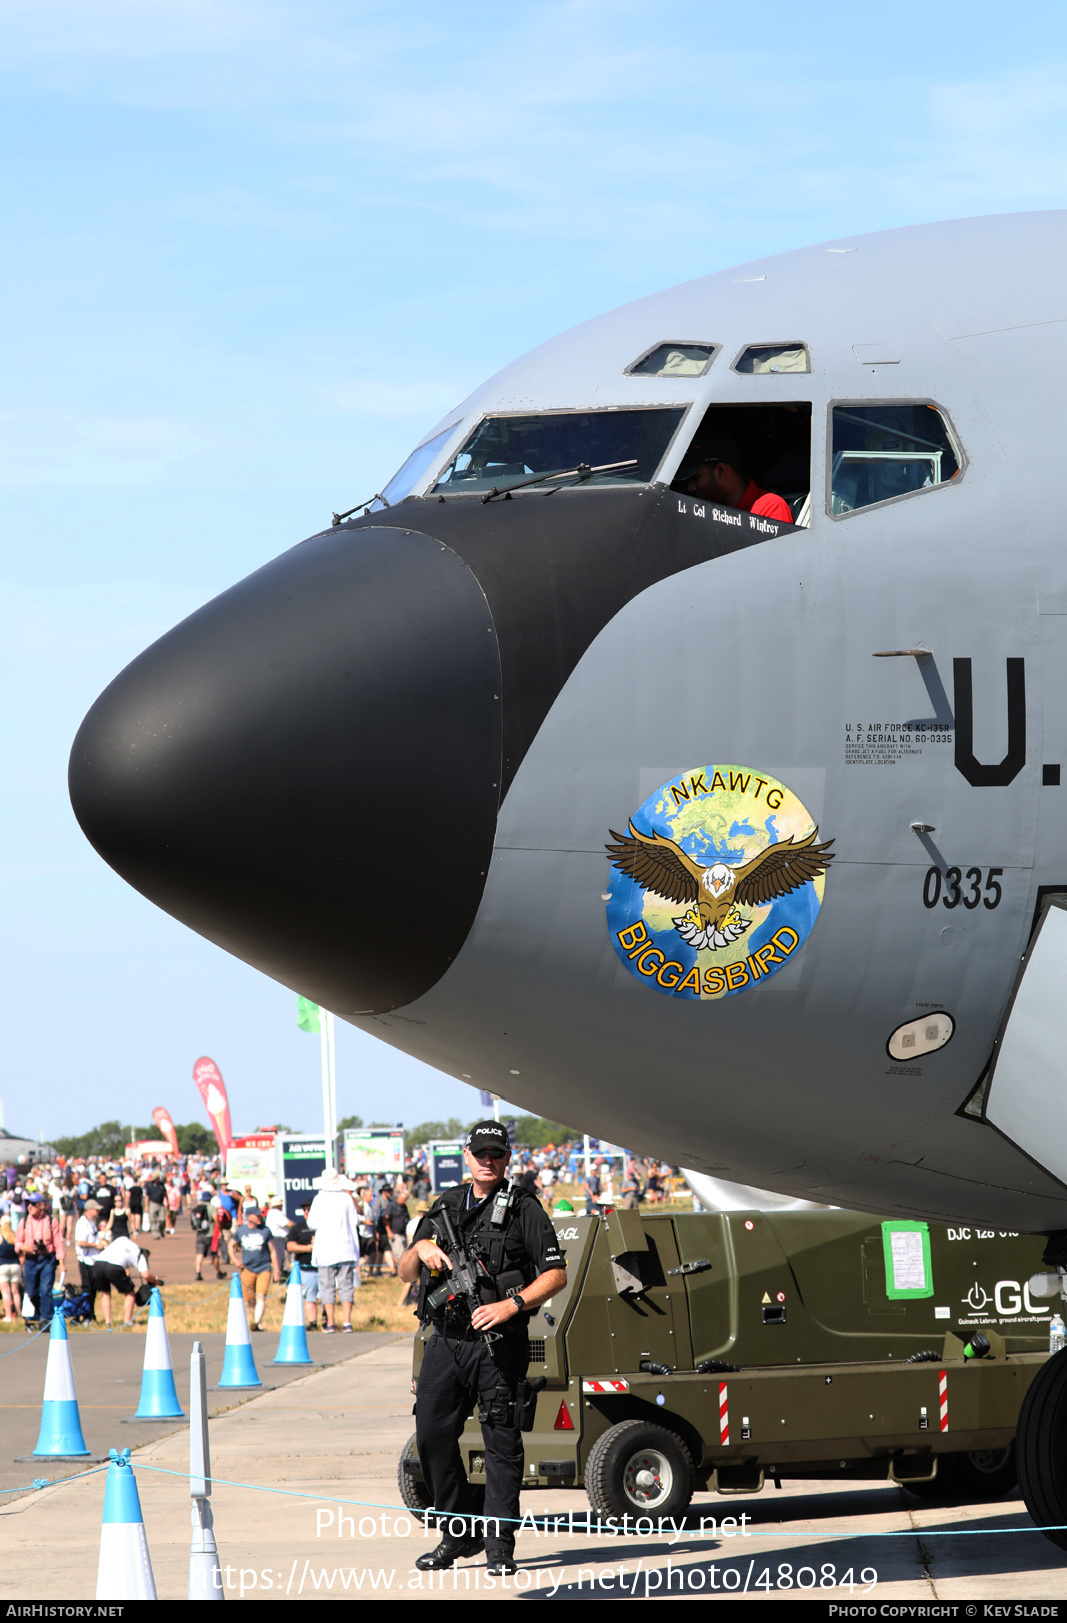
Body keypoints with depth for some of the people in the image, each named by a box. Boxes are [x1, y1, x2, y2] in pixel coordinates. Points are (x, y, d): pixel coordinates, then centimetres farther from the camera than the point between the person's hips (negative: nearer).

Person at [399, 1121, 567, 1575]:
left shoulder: (522, 1208, 0)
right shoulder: (446, 1206, 16)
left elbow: (556, 1275, -6)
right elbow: (405, 1274, 17)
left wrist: (510, 1306, -17)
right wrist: (421, 1248, -5)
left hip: (497, 1342, -5)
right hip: (445, 1341, 5)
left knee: (502, 1443, -4)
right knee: (432, 1436, 4)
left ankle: (499, 1546, 0)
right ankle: (459, 1534, 17)